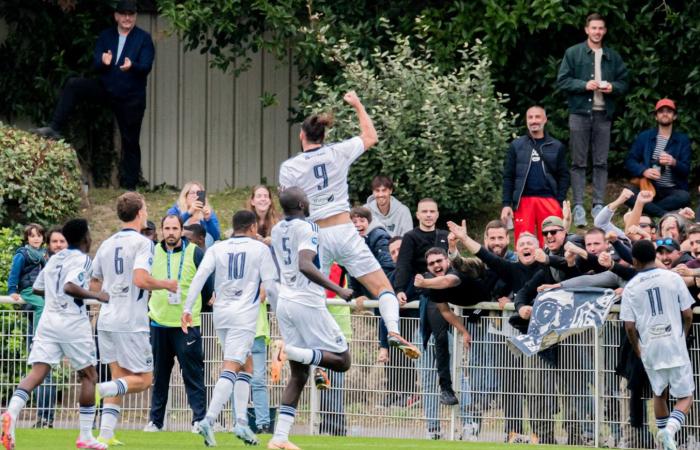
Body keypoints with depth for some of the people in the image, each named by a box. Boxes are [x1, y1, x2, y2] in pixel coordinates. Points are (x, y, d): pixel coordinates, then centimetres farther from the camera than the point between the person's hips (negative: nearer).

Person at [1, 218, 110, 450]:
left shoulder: (55, 259, 15)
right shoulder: (81, 259, -6)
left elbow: (37, 288, 22)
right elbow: (70, 286, -22)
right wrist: (95, 295, -14)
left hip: (48, 321, 5)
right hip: (73, 323, -5)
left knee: (37, 372, -6)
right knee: (89, 375, 11)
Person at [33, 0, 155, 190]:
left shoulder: (144, 39, -5)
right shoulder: (106, 36, 5)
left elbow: (146, 67, -16)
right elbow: (95, 64, -1)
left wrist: (132, 66, -38)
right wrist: (103, 62, -26)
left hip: (131, 97, -3)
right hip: (106, 88, 3)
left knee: (130, 141, 2)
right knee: (73, 85, -19)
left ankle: (129, 186, 9)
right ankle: (55, 129, -19)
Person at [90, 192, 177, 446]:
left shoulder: (107, 244, 12)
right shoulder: (142, 243, -9)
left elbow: (94, 286, 19)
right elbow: (141, 280, -22)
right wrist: (166, 285, -5)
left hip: (106, 320, 7)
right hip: (131, 322, -7)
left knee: (119, 375, 13)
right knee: (143, 379, 2)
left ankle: (106, 434, 2)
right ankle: (104, 389, -25)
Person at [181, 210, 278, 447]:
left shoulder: (217, 248, 9)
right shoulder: (260, 249, 1)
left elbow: (199, 277, -3)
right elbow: (270, 286, -2)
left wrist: (187, 309, -4)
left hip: (221, 313, 5)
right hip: (244, 315, -5)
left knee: (246, 365, 19)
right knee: (231, 368, -11)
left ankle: (241, 421, 12)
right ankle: (208, 420, -26)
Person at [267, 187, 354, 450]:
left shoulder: (276, 231, 13)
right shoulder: (307, 228, -11)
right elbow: (305, 265, -26)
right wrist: (337, 289, -29)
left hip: (284, 302, 8)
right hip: (307, 303, -8)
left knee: (299, 374, 10)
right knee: (342, 361, 1)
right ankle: (290, 351, -20)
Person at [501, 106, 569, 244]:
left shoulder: (557, 147, 9)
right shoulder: (516, 146, 10)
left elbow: (563, 177, 9)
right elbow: (508, 177, 8)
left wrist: (560, 203, -2)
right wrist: (506, 204, 0)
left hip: (549, 201, 0)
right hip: (524, 201, 0)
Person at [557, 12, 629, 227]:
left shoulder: (613, 57, 10)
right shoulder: (573, 53, 2)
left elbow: (624, 83, 14)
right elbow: (562, 81, -1)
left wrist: (613, 87, -8)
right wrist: (584, 85, -14)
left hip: (603, 114, 2)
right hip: (580, 112, -2)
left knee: (601, 163, 3)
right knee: (578, 163, -1)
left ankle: (598, 205, 8)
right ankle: (578, 207, 0)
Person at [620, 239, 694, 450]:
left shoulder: (631, 288, -1)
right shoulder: (673, 278, -3)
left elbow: (629, 326, -3)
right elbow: (688, 315, -1)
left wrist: (637, 349, 15)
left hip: (649, 348, 2)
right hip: (675, 345, -2)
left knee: (659, 393, 23)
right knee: (685, 397, 4)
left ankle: (662, 432, 25)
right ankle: (670, 429, -21)